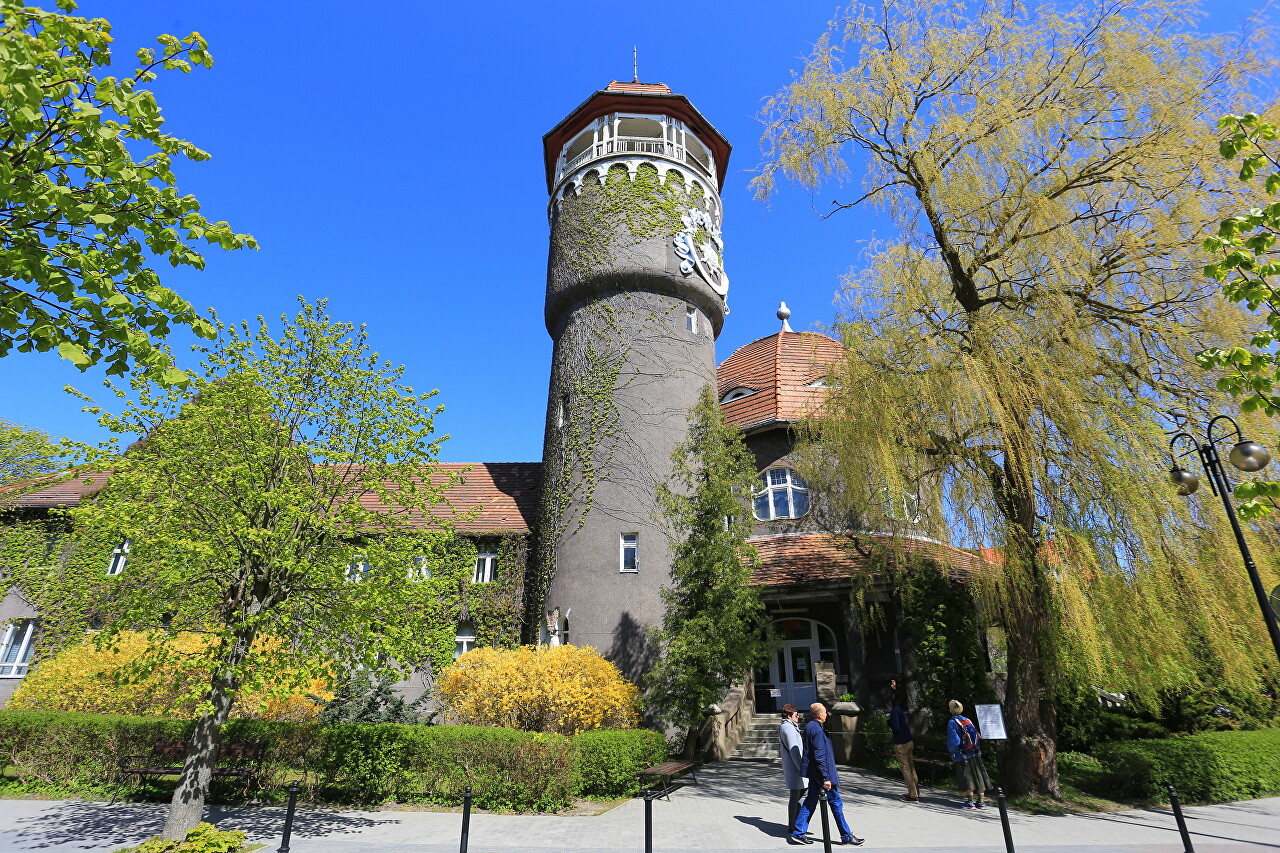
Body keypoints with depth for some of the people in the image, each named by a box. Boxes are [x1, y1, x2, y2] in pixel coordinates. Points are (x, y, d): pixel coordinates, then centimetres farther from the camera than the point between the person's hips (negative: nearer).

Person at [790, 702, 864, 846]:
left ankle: (798, 833, 14)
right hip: (821, 772, -10)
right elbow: (819, 756, -24)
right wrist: (825, 778, -22)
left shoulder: (809, 727, 10)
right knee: (836, 802, 4)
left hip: (814, 773, 10)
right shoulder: (817, 729, -21)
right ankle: (846, 836, 16)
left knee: (810, 802, 13)